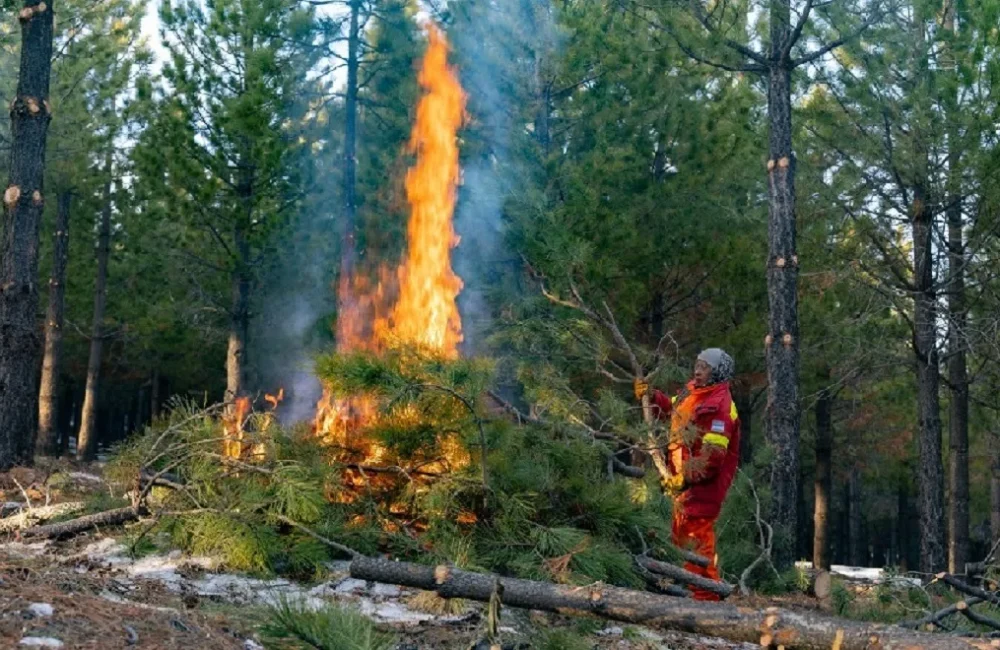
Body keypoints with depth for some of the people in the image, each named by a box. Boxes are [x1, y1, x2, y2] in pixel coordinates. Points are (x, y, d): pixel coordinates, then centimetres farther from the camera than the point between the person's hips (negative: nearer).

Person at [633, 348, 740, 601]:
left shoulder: (719, 406, -21)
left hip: (702, 485, -10)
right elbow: (671, 408, 30)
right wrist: (650, 396, 13)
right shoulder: (691, 392, 8)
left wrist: (683, 478, -26)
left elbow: (712, 456, -27)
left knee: (697, 538, -10)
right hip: (684, 481, 10)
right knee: (682, 536, 20)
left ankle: (705, 595, -4)